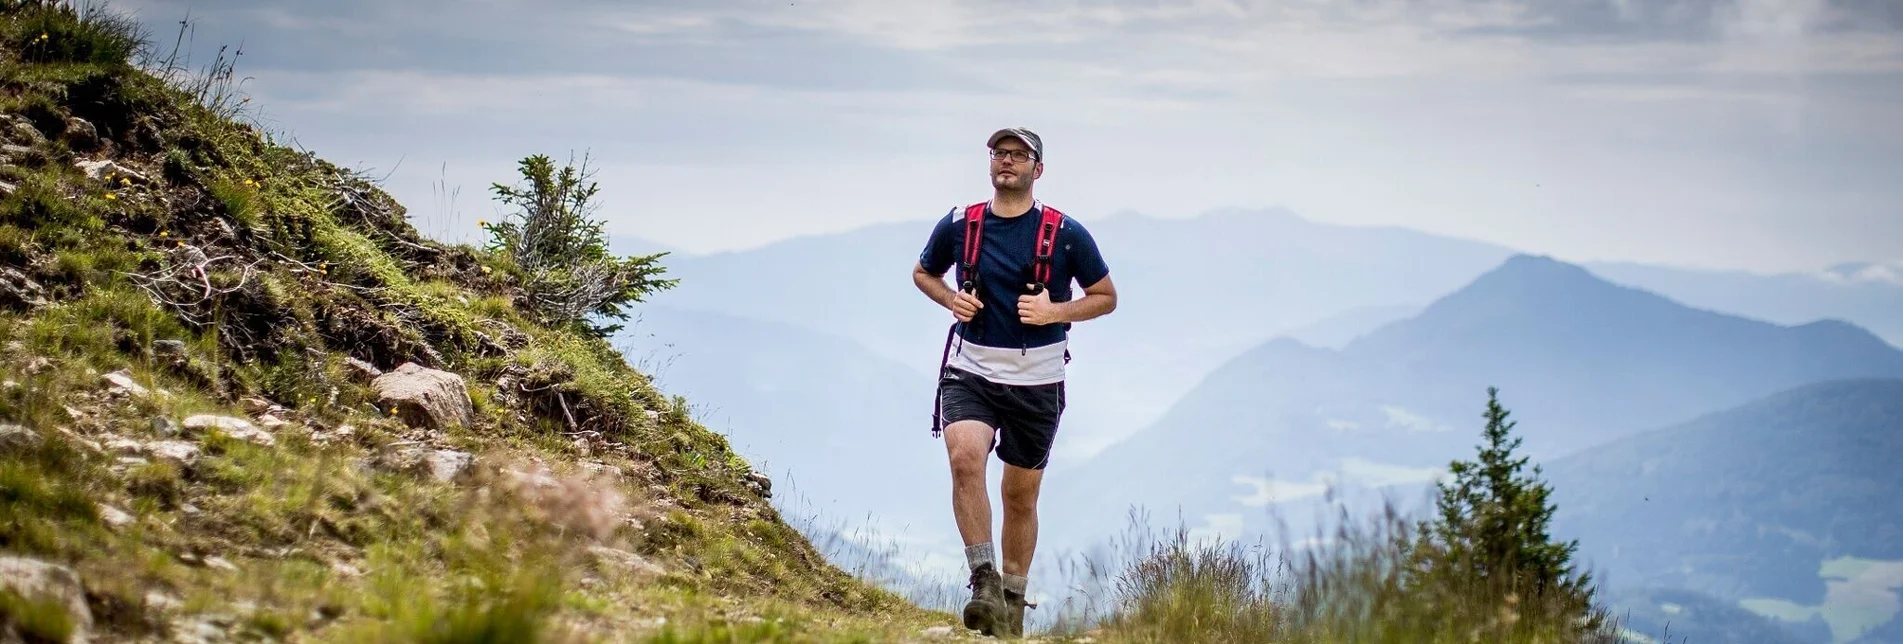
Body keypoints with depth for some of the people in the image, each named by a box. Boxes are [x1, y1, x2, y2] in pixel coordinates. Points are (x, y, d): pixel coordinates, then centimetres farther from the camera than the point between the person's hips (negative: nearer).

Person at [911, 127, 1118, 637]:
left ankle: (1013, 603, 28)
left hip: (1036, 381, 0)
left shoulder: (1067, 234, -5)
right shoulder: (958, 225, 0)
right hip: (970, 372, 0)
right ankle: (984, 583, -25)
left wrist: (1054, 312, -12)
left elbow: (1107, 297, 5)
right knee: (965, 459, -28)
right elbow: (923, 273, 19)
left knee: (1021, 497, 10)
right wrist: (951, 300, -3)